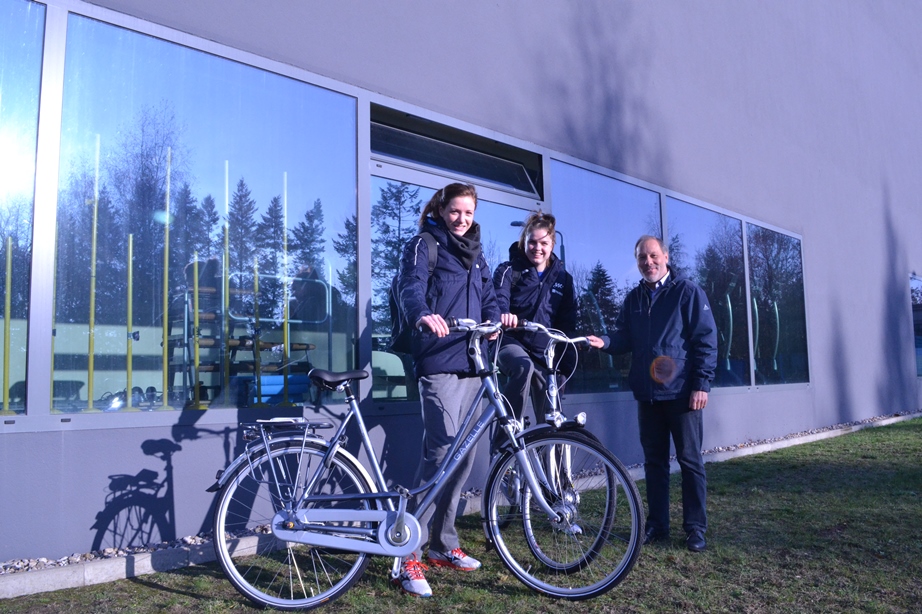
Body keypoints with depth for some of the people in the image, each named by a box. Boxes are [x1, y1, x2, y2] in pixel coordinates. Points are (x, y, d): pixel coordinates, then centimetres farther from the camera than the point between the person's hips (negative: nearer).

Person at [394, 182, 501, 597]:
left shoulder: (476, 256, 22)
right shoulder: (423, 246, 1)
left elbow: (488, 300, 15)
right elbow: (411, 287, -17)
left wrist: (494, 321, -8)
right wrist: (423, 314, -39)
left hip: (471, 363, 7)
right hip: (438, 362, -7)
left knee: (463, 455, 9)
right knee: (442, 450, -15)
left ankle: (443, 545, 23)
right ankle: (408, 555, -7)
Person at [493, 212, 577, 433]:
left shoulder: (563, 278, 8)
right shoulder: (509, 270, -1)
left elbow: (567, 325, 7)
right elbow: (499, 297, -21)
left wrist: (567, 363, -2)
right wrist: (503, 314, -45)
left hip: (547, 355, 4)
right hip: (512, 343, -3)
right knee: (523, 367, -38)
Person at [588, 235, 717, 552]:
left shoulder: (687, 291, -3)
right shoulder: (634, 298, 13)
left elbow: (706, 339, -6)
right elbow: (625, 337, 14)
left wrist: (702, 383, -13)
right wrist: (605, 342, -9)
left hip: (681, 392, -5)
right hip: (647, 393, 5)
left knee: (690, 460, 2)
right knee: (654, 461, 11)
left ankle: (695, 529, 12)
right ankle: (657, 525, 20)